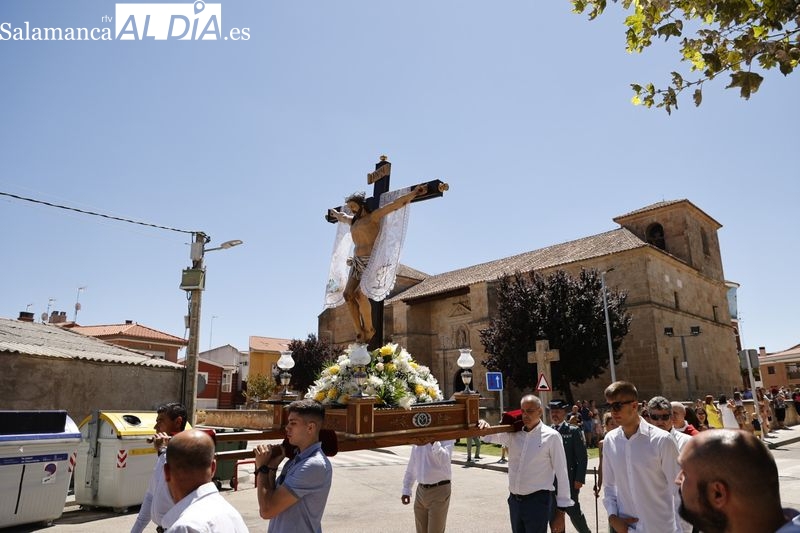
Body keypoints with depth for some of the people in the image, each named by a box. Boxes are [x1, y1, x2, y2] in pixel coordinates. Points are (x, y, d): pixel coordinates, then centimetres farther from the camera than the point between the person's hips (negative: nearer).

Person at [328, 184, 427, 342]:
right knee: (348, 295, -11)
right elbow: (342, 217, 43)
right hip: (358, 262, 7)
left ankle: (369, 329, -4)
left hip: (372, 262, -7)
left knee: (359, 294, -23)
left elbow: (396, 204, -9)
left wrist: (414, 193, -16)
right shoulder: (353, 221, 19)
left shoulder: (373, 216, -2)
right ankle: (360, 332, -7)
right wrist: (334, 212, 62)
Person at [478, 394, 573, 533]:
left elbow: (562, 474, -6)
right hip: (514, 501, 4)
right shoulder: (513, 433, 3)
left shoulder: (551, 436, -8)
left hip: (537, 501, -4)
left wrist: (561, 512, -5)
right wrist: (482, 424, -22)